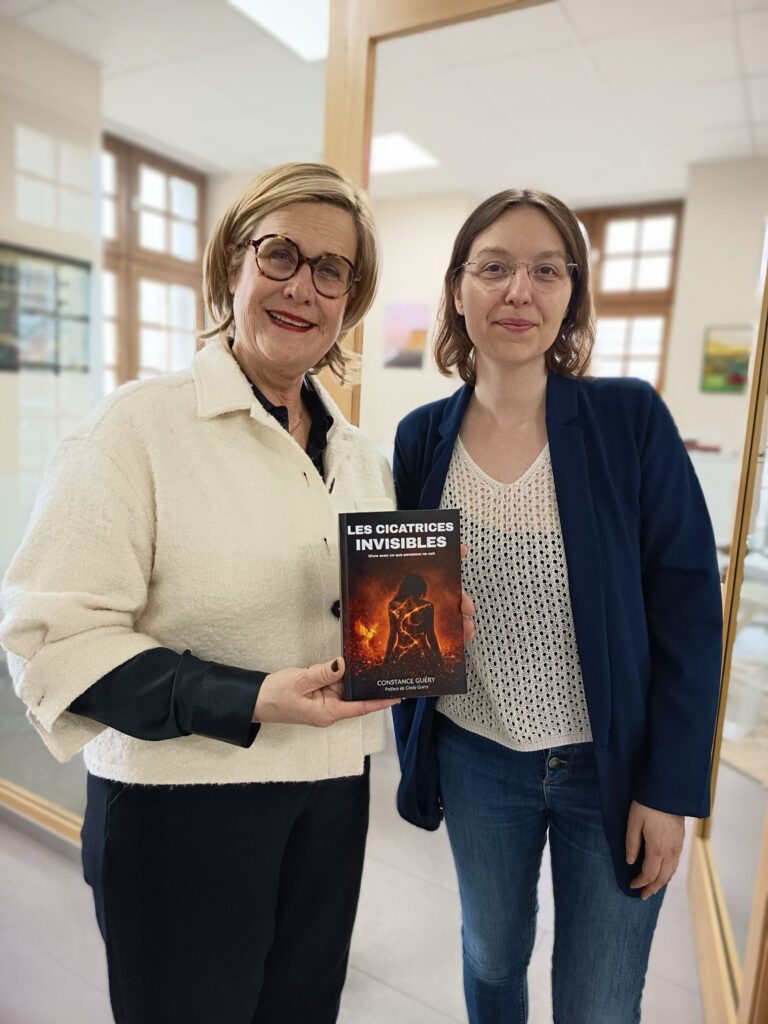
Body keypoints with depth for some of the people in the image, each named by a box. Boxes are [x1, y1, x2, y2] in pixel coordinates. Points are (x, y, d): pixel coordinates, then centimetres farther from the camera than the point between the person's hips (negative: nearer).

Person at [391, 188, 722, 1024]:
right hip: (474, 761, 2)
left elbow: (687, 606, -10)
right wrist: (414, 749, 5)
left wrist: (669, 787, -10)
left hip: (613, 765, -1)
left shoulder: (631, 419, -13)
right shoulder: (422, 437, -6)